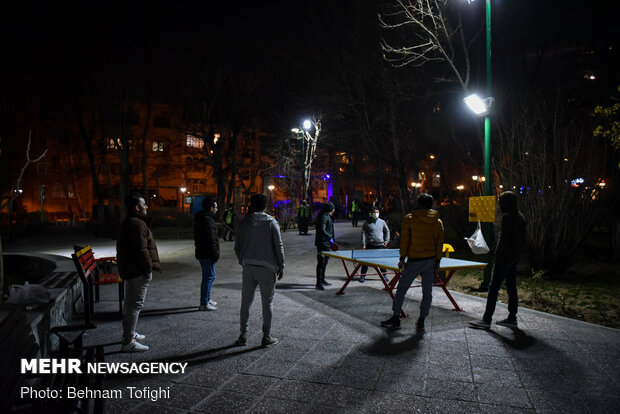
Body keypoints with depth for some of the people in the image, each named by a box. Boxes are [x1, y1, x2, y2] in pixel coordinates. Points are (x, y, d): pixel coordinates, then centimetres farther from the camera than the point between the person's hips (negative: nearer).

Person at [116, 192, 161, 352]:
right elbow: (141, 250, -25)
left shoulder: (128, 223, 15)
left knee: (130, 303, 20)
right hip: (138, 272, -11)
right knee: (135, 304, -6)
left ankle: (129, 334, 34)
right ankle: (128, 342, -1)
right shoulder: (137, 224, -20)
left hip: (129, 269, 11)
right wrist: (148, 269, -16)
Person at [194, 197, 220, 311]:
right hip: (207, 255, -11)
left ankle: (207, 299, 30)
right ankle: (204, 304, 2)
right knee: (208, 277, -4)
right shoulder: (207, 220, -19)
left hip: (202, 253, 11)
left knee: (210, 276, 20)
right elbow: (211, 239, -23)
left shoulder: (200, 218, 16)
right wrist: (215, 254, -18)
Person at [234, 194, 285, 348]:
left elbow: (237, 247, 7)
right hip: (267, 267, -2)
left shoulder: (244, 223, 4)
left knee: (246, 302, 12)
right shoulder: (271, 223, -4)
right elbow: (279, 247, -5)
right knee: (267, 302, 8)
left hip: (248, 267, 3)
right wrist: (281, 267, 3)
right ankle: (267, 337, 13)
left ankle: (243, 336, 18)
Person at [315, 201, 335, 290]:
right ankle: (318, 283, -1)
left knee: (325, 260, 20)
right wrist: (330, 237, -26)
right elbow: (322, 230, -27)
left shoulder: (327, 216, 15)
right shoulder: (324, 217, -17)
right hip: (322, 243, -11)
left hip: (326, 243, 11)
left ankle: (322, 279, 33)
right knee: (321, 262, -6)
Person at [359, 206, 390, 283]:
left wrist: (386, 240, 11)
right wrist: (363, 244, -7)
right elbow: (363, 233, 0)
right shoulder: (367, 222, 0)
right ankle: (362, 276, 8)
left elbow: (387, 231, 22)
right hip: (370, 245, -2)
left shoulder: (382, 222, 9)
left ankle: (383, 275, 24)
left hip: (380, 245, 2)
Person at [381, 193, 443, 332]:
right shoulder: (438, 222, 6)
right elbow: (439, 244, 7)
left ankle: (395, 319, 12)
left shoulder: (409, 219, -5)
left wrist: (402, 258, -1)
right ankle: (421, 322, 17)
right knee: (427, 292, 12)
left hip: (414, 261, -4)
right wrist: (437, 261, 13)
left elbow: (404, 241, -6)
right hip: (431, 261, 4)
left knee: (401, 289, 7)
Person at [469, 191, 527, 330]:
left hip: (504, 257, -9)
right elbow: (523, 239, 15)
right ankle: (512, 319, 20)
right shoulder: (520, 217, 11)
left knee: (494, 287, -5)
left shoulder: (507, 217, -16)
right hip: (514, 258, 9)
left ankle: (486, 320, -2)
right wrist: (517, 253, 19)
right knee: (511, 287, 14)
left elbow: (503, 239, -20)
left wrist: (497, 254, -13)